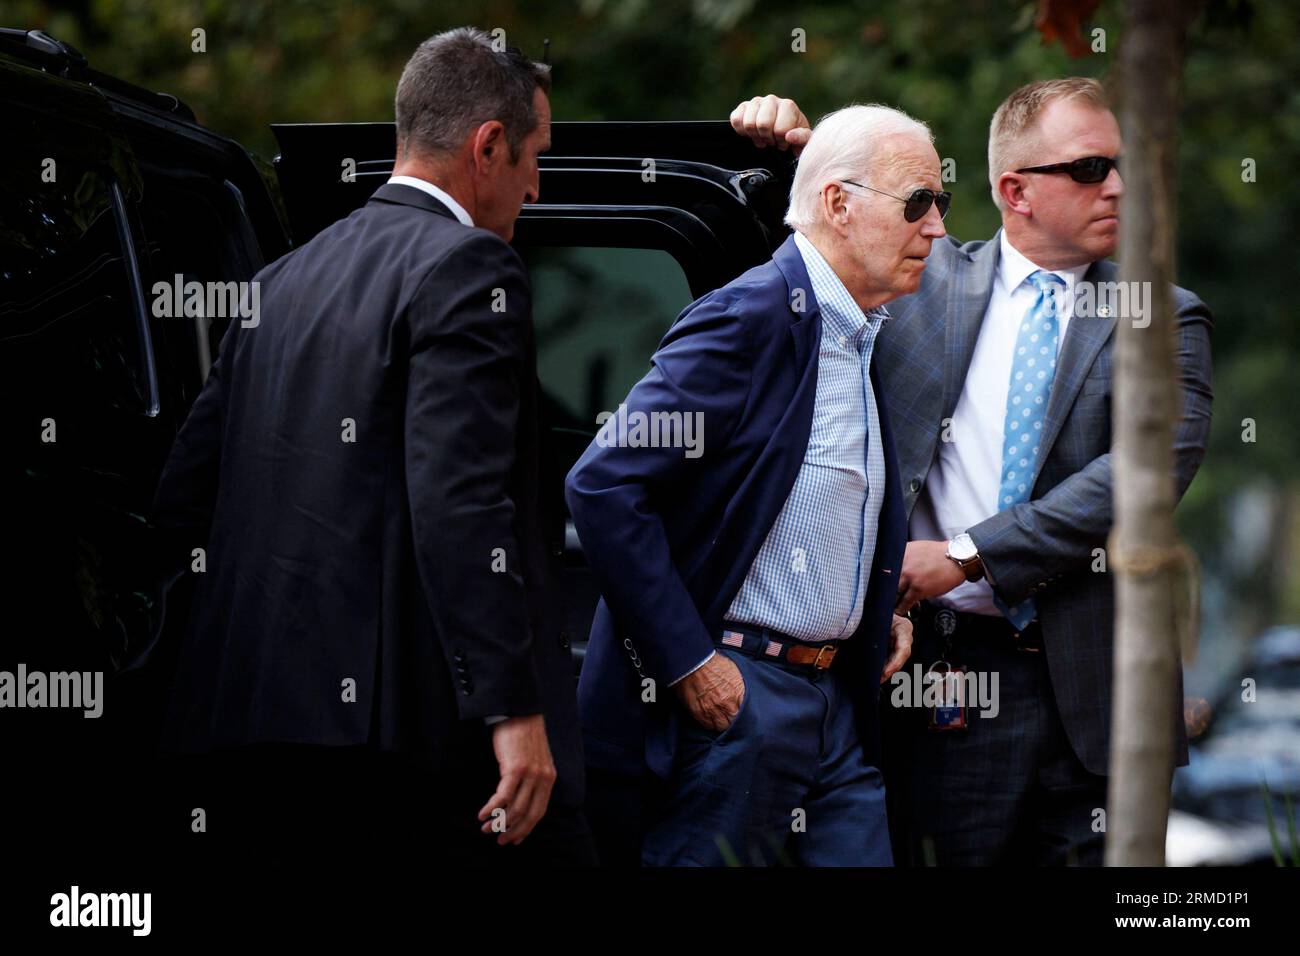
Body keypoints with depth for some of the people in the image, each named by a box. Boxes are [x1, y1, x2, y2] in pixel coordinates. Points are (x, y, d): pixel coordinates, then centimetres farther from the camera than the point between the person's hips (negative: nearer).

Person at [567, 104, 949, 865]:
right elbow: (605, 486, -20)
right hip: (733, 694, -9)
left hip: (839, 703, 9)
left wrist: (879, 607, 11)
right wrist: (688, 662, -20)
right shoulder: (748, 319, -14)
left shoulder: (866, 337, 14)